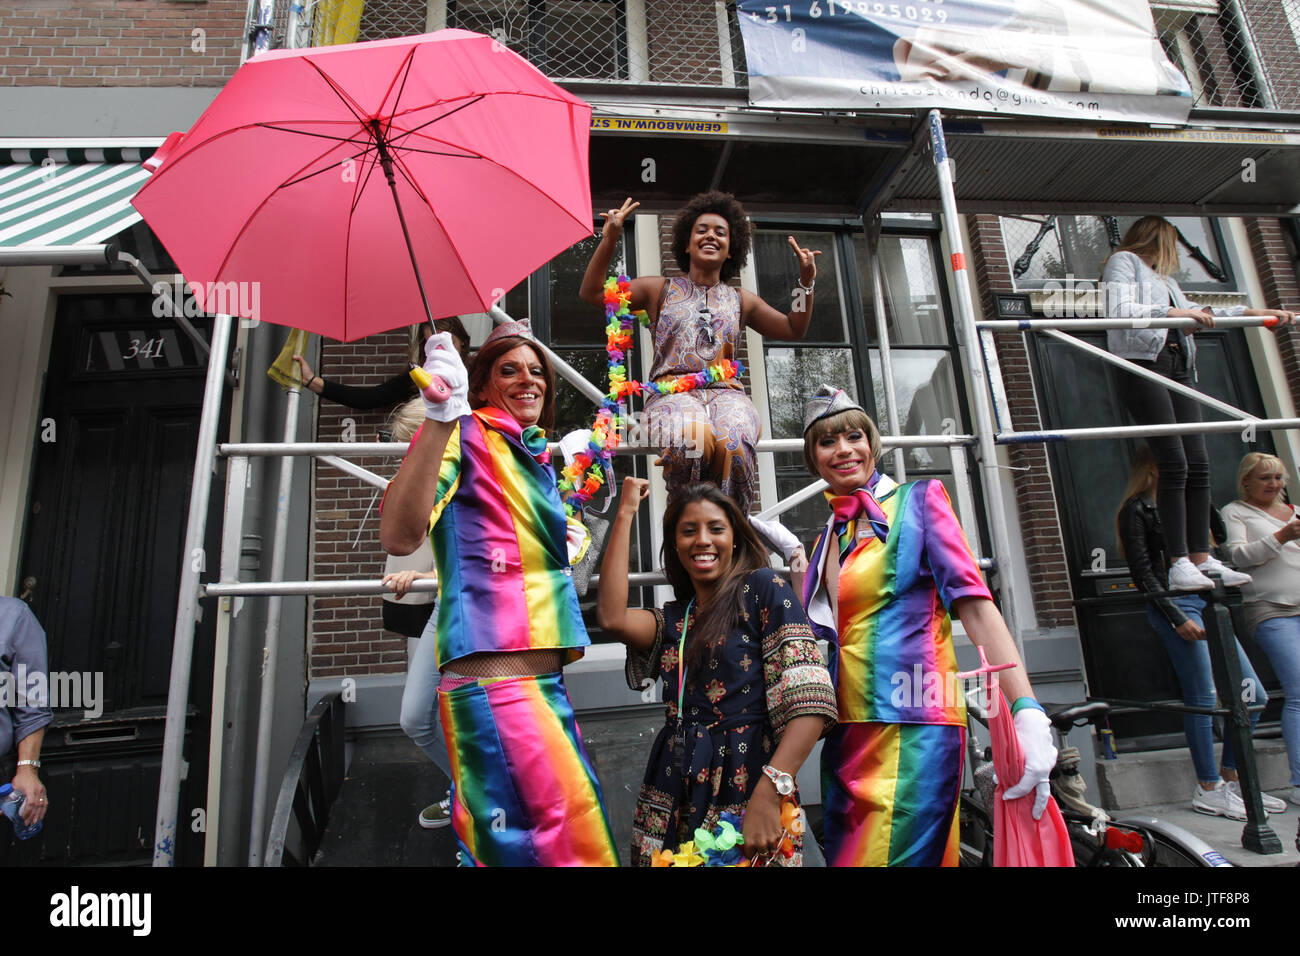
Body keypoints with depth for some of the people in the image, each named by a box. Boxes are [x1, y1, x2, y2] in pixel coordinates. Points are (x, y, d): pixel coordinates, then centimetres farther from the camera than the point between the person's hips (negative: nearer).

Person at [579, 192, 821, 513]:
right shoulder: (660, 290, 19)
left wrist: (806, 282, 14)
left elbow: (794, 330, 26)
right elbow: (591, 292, 15)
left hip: (726, 393, 2)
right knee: (694, 439, -40)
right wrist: (609, 240, 5)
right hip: (672, 392, -2)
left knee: (733, 444, -37)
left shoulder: (740, 300, 26)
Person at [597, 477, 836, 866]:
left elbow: (809, 698, -14)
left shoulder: (764, 587, -5)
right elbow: (612, 618, -11)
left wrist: (768, 794, -27)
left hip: (744, 786, -4)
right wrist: (625, 513, -1)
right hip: (674, 799, 5)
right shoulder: (674, 619, 10)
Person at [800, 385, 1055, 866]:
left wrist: (1028, 712, -18)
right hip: (845, 738, 6)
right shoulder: (826, 538, 15)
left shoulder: (917, 501, 0)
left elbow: (974, 604, -9)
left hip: (912, 734, -6)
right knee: (844, 855, 12)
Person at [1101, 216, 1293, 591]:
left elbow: (1197, 313, 37)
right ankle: (1179, 564, -16)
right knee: (1175, 465, -16)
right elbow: (1120, 311, -10)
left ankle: (1202, 559, 1)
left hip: (1179, 368, 8)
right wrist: (1174, 313, -15)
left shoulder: (1165, 279, 31)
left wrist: (1256, 312, 36)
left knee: (1198, 464, -1)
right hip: (1144, 364, -8)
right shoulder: (1123, 261, 7)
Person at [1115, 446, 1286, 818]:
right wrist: (1177, 618, -15)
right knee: (1203, 698, -5)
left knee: (1254, 695, 9)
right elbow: (1143, 573, -11)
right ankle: (1209, 790, 8)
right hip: (1176, 605, -9)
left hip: (1206, 601, 9)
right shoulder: (1136, 510, -5)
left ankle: (1231, 779, 23)